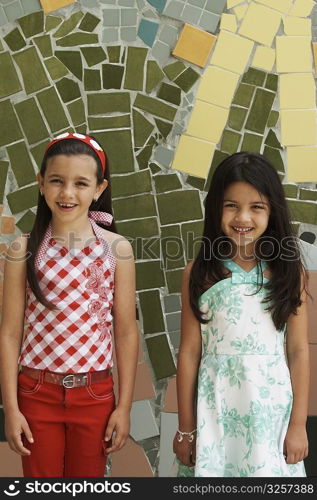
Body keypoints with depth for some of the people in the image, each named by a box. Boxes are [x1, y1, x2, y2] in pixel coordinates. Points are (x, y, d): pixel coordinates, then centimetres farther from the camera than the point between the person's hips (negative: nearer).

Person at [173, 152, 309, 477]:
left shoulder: (288, 270, -1)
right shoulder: (199, 273, -3)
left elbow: (298, 351, 0)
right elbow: (189, 352, -2)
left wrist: (299, 424, -1)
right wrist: (186, 427, -1)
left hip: (271, 408, 1)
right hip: (215, 409, 0)